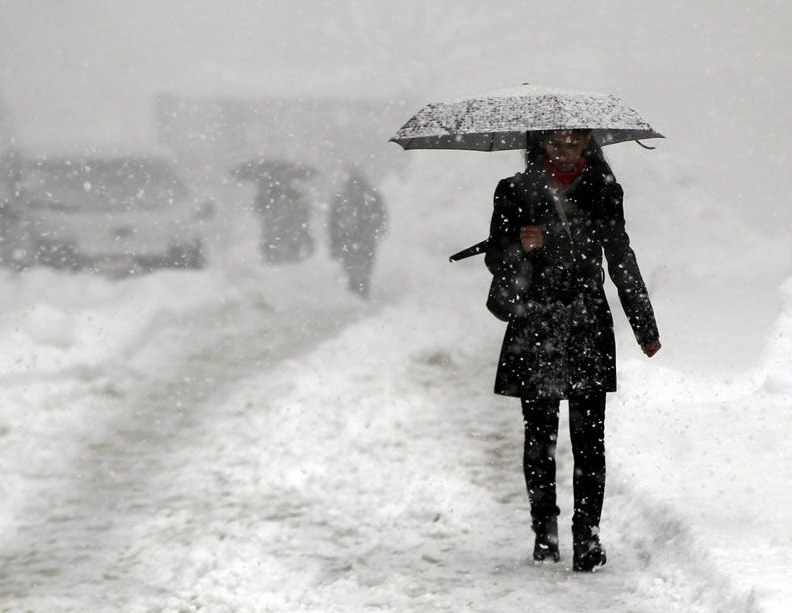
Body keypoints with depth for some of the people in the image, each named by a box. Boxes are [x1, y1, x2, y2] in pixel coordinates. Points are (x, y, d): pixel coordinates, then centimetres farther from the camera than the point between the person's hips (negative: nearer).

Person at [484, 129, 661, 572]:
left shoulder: (603, 191, 9)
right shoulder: (516, 191, 5)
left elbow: (622, 261, 17)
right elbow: (496, 261, 4)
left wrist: (645, 327, 21)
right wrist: (520, 248, -19)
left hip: (590, 327, 0)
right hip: (535, 328, 0)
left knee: (589, 436, -6)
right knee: (540, 434, 1)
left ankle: (588, 536, -6)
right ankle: (545, 529, 13)